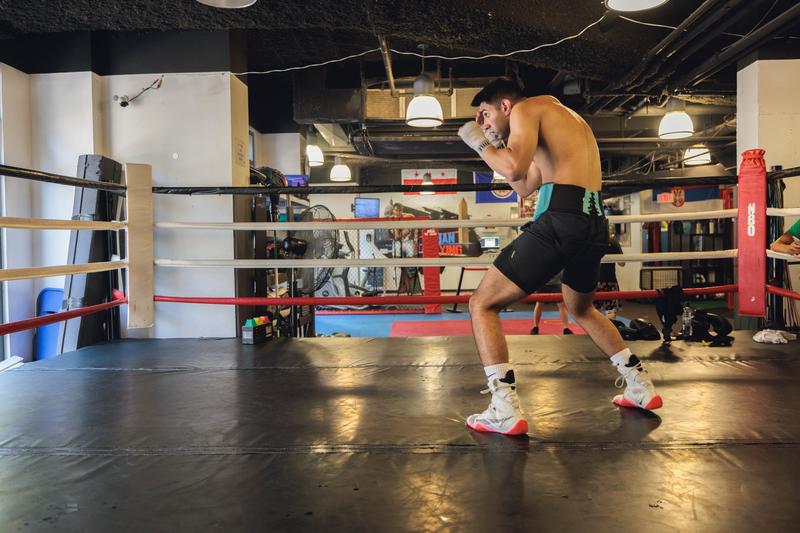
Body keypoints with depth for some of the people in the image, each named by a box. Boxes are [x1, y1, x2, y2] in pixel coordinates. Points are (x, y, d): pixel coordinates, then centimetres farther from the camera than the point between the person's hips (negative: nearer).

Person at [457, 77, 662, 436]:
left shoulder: (527, 108, 5)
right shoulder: (567, 121, 32)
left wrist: (480, 144, 2)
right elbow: (525, 187, 35)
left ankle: (505, 411, -10)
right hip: (595, 224, 9)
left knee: (482, 304, -1)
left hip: (561, 220, -9)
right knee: (581, 309, 33)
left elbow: (514, 168, -16)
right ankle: (640, 386, 35)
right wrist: (498, 143, 34)